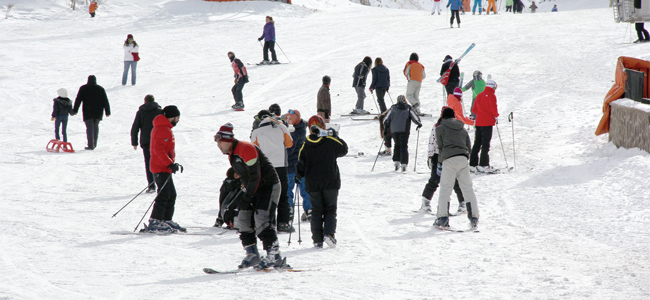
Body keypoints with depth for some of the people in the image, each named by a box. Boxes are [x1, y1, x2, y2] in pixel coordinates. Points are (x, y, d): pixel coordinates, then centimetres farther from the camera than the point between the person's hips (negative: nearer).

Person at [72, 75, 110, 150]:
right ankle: (94, 144, 23)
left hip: (88, 112, -2)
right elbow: (105, 101, 6)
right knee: (96, 127, 17)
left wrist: (75, 110, 0)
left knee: (90, 127, -2)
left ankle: (91, 145, -11)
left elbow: (78, 100, -2)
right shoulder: (101, 89, 7)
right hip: (98, 112, 2)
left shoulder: (83, 88, 1)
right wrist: (107, 111, 9)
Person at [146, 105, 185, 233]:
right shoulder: (163, 129, -14)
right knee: (164, 195, -12)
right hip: (162, 168, -11)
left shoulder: (164, 128, 19)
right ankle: (155, 223, -15)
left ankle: (167, 221, 19)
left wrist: (173, 164, 24)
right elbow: (158, 149, -24)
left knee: (171, 195, 15)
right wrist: (170, 163, -25)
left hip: (164, 167, 11)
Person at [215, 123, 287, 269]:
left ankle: (275, 256, -18)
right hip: (254, 190, 10)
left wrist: (247, 197, -22)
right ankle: (252, 255, 6)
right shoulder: (231, 155, 11)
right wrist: (245, 192, 7)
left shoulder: (246, 149, -20)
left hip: (269, 186, -10)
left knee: (261, 219, -19)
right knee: (244, 219, 0)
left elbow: (255, 175, -24)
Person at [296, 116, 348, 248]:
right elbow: (343, 150, 10)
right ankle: (329, 233, -15)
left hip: (313, 185, 1)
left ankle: (317, 240, 2)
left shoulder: (306, 146, -4)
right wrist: (336, 136, 22)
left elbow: (301, 164, 0)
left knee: (316, 211, 8)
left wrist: (298, 176, 19)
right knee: (330, 210, 7)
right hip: (331, 183, -1)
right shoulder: (331, 142, -7)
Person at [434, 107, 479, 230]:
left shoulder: (440, 128, 8)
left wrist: (440, 159, 19)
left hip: (449, 160, -4)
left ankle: (443, 218, -9)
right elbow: (468, 147, 21)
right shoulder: (462, 129, 22)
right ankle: (473, 219, 2)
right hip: (463, 159, 4)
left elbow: (440, 146, 5)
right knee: (468, 189, 7)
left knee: (445, 189, -2)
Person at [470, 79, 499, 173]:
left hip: (478, 122, 7)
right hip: (487, 123, -7)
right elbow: (493, 108, -18)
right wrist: (496, 116, -2)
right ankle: (483, 165, -11)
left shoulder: (479, 95, 14)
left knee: (477, 144, 11)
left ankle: (472, 164, 10)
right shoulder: (491, 96, -8)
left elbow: (474, 109, 15)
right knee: (486, 144, -6)